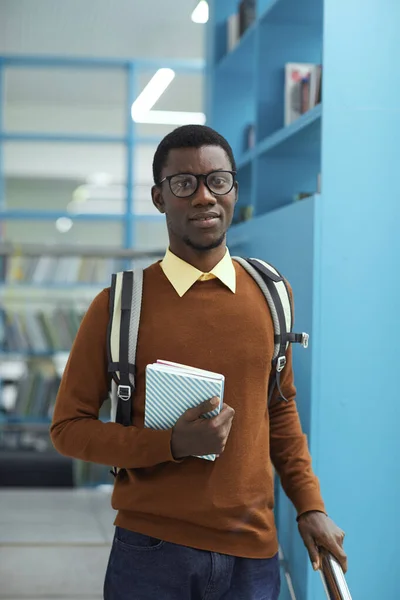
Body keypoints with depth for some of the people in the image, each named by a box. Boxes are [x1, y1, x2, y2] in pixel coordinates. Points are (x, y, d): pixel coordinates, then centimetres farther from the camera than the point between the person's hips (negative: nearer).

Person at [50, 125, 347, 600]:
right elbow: (69, 427, -3)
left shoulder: (269, 294, 5)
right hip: (152, 551, -3)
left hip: (252, 555, 3)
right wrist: (173, 444, -16)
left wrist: (309, 505, 8)